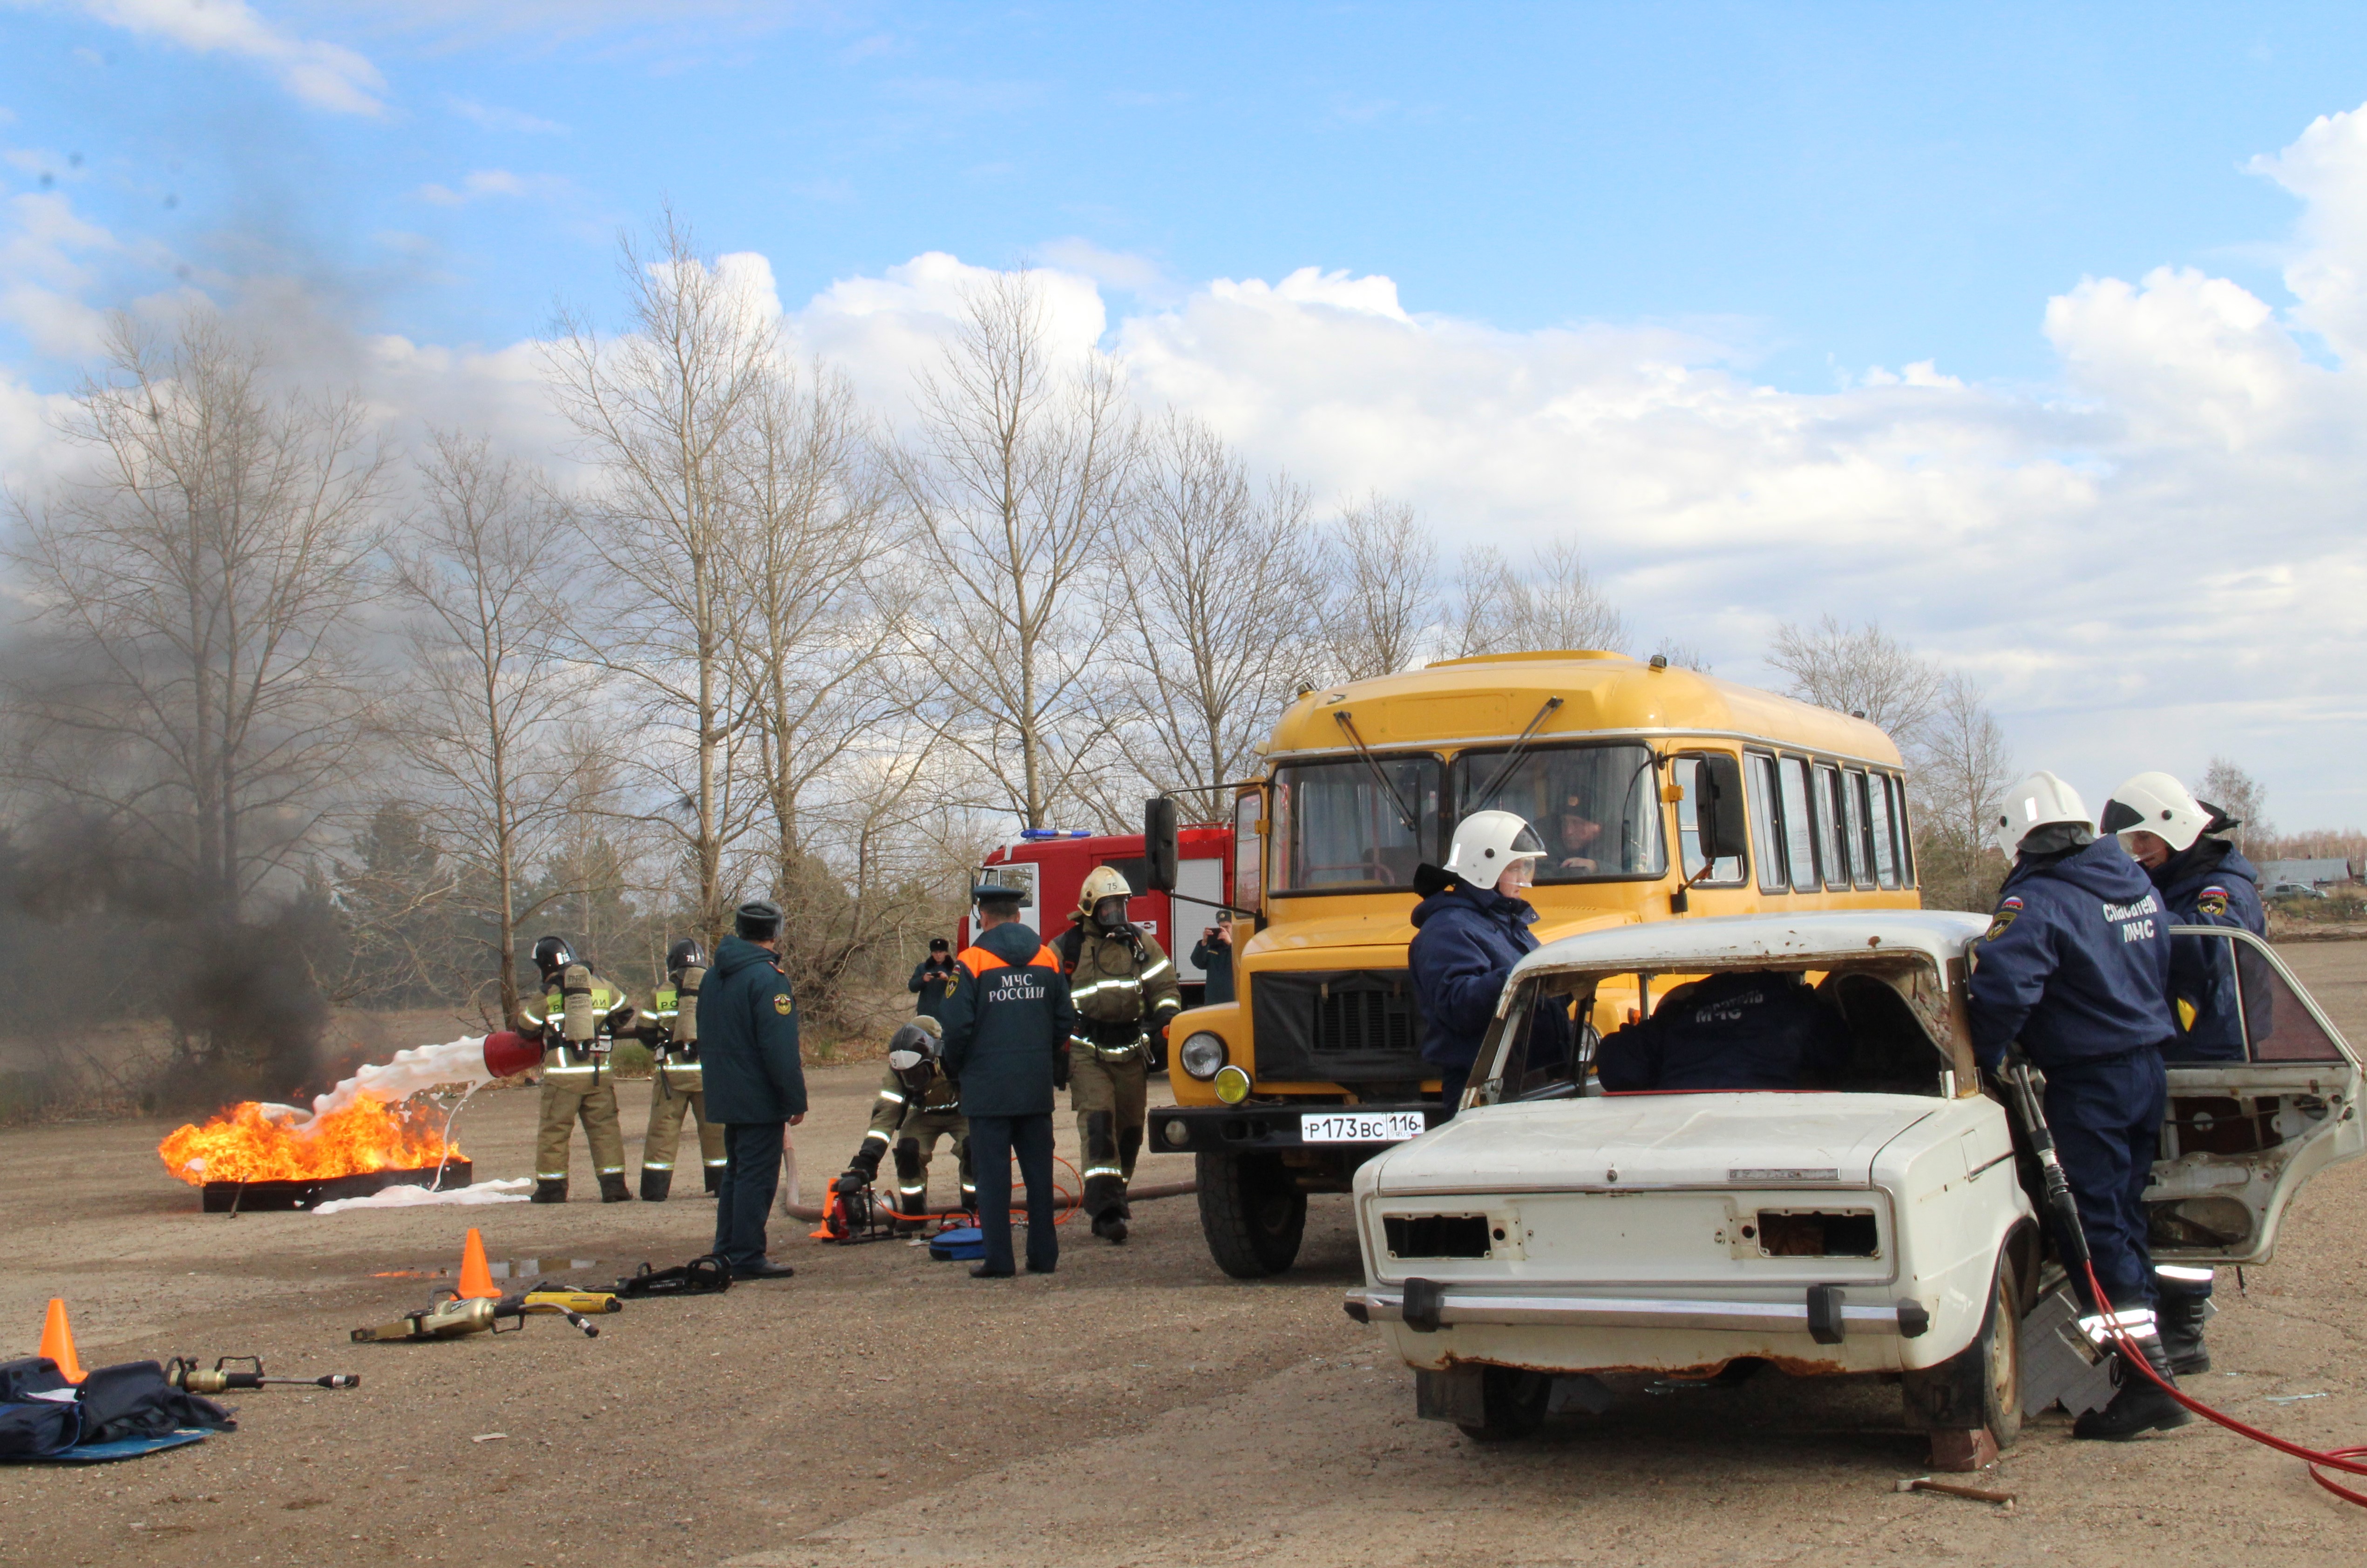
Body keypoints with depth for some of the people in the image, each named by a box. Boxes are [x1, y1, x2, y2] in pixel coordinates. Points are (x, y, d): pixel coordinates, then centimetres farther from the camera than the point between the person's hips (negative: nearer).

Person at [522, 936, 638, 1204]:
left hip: (562, 1074, -3)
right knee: (605, 1127, 7)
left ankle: (551, 1186, 10)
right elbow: (625, 1010, 18)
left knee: (554, 1130, 7)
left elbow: (526, 1029, 7)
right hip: (598, 1072, 3)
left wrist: (544, 1034, 29)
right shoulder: (601, 985, 6)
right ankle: (614, 1184, 1)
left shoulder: (547, 995, -3)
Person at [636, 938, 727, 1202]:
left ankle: (655, 1188, 4)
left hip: (671, 1072, -1)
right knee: (715, 1127, 11)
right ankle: (721, 1183, 14)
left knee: (663, 1130, 5)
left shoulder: (659, 995, 1)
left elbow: (647, 1035, 5)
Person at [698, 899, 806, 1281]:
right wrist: (796, 1099, -16)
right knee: (757, 1176, -3)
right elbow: (780, 1048, -21)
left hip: (727, 1098, 9)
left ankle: (726, 1251, 22)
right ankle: (748, 1258, -2)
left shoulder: (714, 977, 12)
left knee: (736, 1173, 17)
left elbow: (706, 1039, 19)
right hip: (761, 1099, -9)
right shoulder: (767, 978, -17)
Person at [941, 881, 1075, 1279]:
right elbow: (1066, 1021, 9)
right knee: (1039, 1171, 10)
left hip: (988, 1086, -4)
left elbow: (958, 1027, -11)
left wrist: (955, 1067, 7)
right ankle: (1044, 1255, 12)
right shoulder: (1047, 959, 5)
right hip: (1037, 1084, 4)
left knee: (992, 1172, 1)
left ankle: (998, 1259, 1)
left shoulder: (972, 962, -9)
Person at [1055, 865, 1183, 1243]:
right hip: (1087, 1053, -4)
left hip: (1131, 1052, 4)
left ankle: (1115, 1198, 24)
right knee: (1097, 1123, -17)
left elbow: (1165, 986, 8)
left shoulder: (1142, 943, 7)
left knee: (1129, 1127, 8)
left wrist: (1166, 1017, -12)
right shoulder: (1068, 947, 1)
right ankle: (1105, 1209, -24)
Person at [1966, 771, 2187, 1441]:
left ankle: (2148, 1374, -7)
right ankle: (2143, 1354, 23)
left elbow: (2002, 986, -31)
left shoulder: (2039, 902, -17)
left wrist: (1982, 1059, -17)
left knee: (2100, 1229, -4)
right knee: (2124, 1215, 17)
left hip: (2088, 1083, -8)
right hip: (2148, 1070, 8)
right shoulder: (2140, 888, 10)